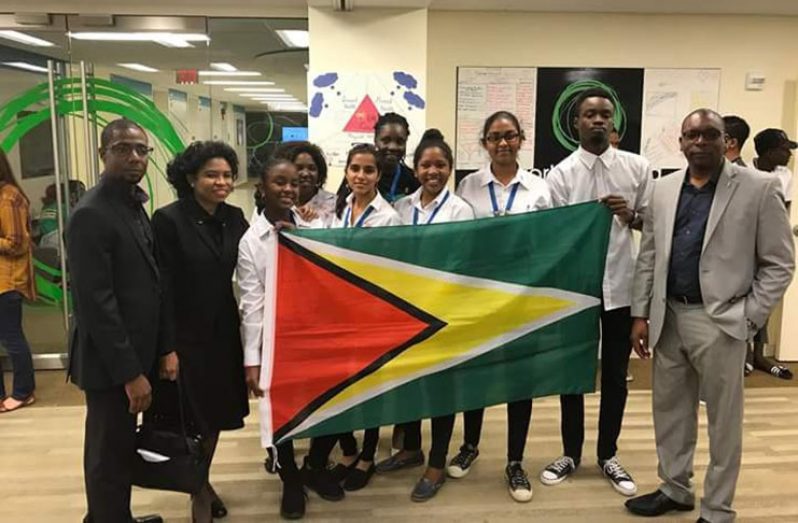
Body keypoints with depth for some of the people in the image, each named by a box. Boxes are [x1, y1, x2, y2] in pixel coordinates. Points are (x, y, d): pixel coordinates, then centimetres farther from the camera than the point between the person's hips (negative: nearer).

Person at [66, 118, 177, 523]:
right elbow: (96, 303, -22)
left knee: (118, 449, 20)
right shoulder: (91, 214, -18)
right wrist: (130, 372, -20)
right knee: (110, 454, 5)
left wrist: (164, 348, 9)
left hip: (133, 355, 9)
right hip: (110, 363, -9)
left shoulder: (134, 206, 11)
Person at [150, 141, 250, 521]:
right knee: (192, 418, 10)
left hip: (224, 333, 5)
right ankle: (199, 491, 32)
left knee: (216, 413, 18)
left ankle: (203, 482, 40)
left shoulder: (234, 218, 3)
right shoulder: (169, 219, -13)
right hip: (187, 336, -5)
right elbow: (163, 288, -14)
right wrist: (168, 347, -16)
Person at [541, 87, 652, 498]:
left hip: (622, 286, 1)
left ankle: (607, 456, 30)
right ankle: (570, 454, 28)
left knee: (615, 376, 12)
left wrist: (630, 215, -16)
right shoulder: (561, 173, -4)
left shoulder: (637, 167, 1)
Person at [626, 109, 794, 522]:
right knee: (669, 409, 16)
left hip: (721, 321, -4)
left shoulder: (758, 188, -5)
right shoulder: (663, 189, 8)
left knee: (723, 419, 8)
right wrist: (640, 314, 6)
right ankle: (675, 489, 35)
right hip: (668, 316, 5)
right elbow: (648, 256, 9)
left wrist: (749, 317, -9)